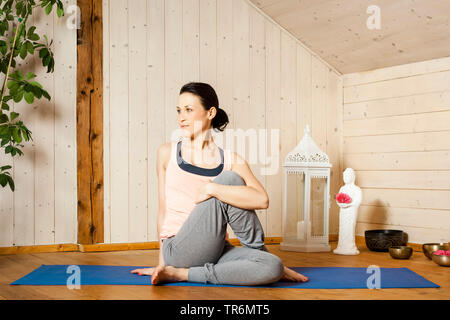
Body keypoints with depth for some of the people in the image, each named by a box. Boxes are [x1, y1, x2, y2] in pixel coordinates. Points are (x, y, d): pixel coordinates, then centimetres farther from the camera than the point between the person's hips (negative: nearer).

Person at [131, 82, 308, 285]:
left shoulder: (231, 161, 3)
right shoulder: (167, 153, 5)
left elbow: (262, 200, -14)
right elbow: (163, 210, 9)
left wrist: (210, 189, -21)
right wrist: (162, 263, 11)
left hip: (216, 251, 2)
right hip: (179, 252, -1)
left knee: (272, 267, -26)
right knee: (229, 180, -19)